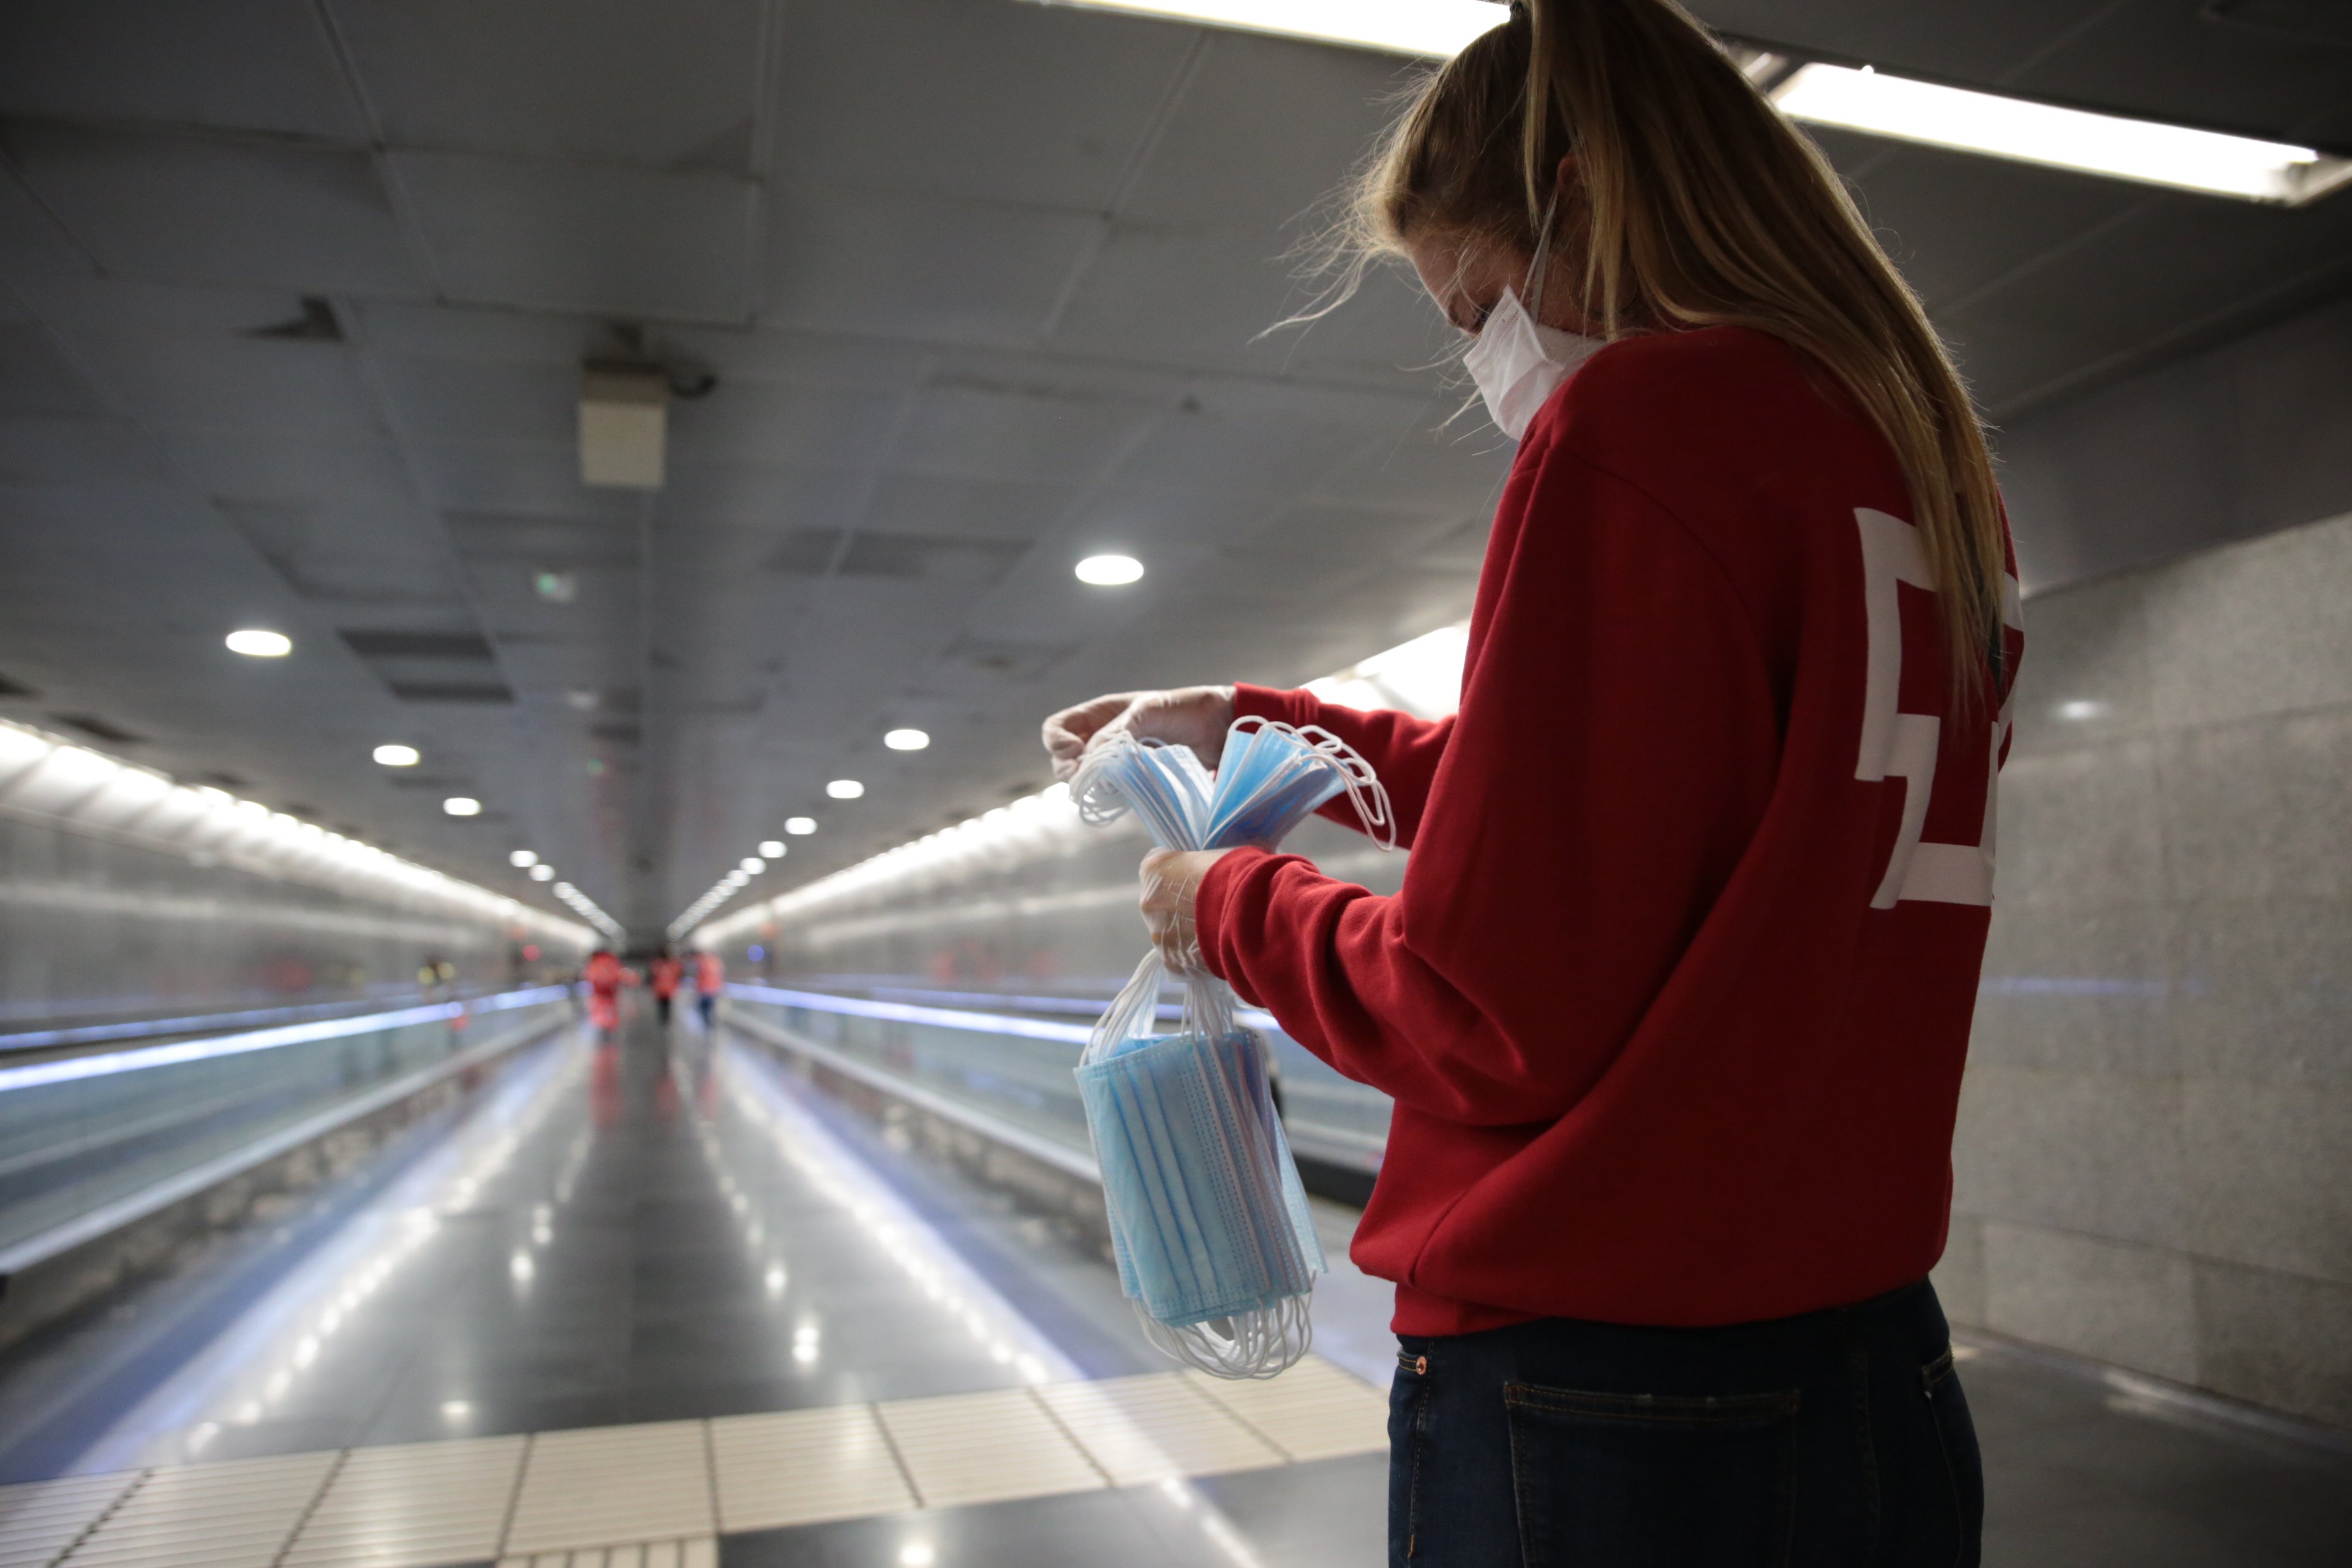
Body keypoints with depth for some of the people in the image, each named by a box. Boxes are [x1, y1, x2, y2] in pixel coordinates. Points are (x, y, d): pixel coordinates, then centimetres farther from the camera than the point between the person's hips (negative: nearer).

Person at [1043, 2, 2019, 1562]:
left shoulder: (1631, 424, -18)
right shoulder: (1930, 460, 10)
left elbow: (1498, 1014, -21)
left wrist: (1234, 906, -3)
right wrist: (1254, 723, 21)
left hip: (1596, 1412, -8)